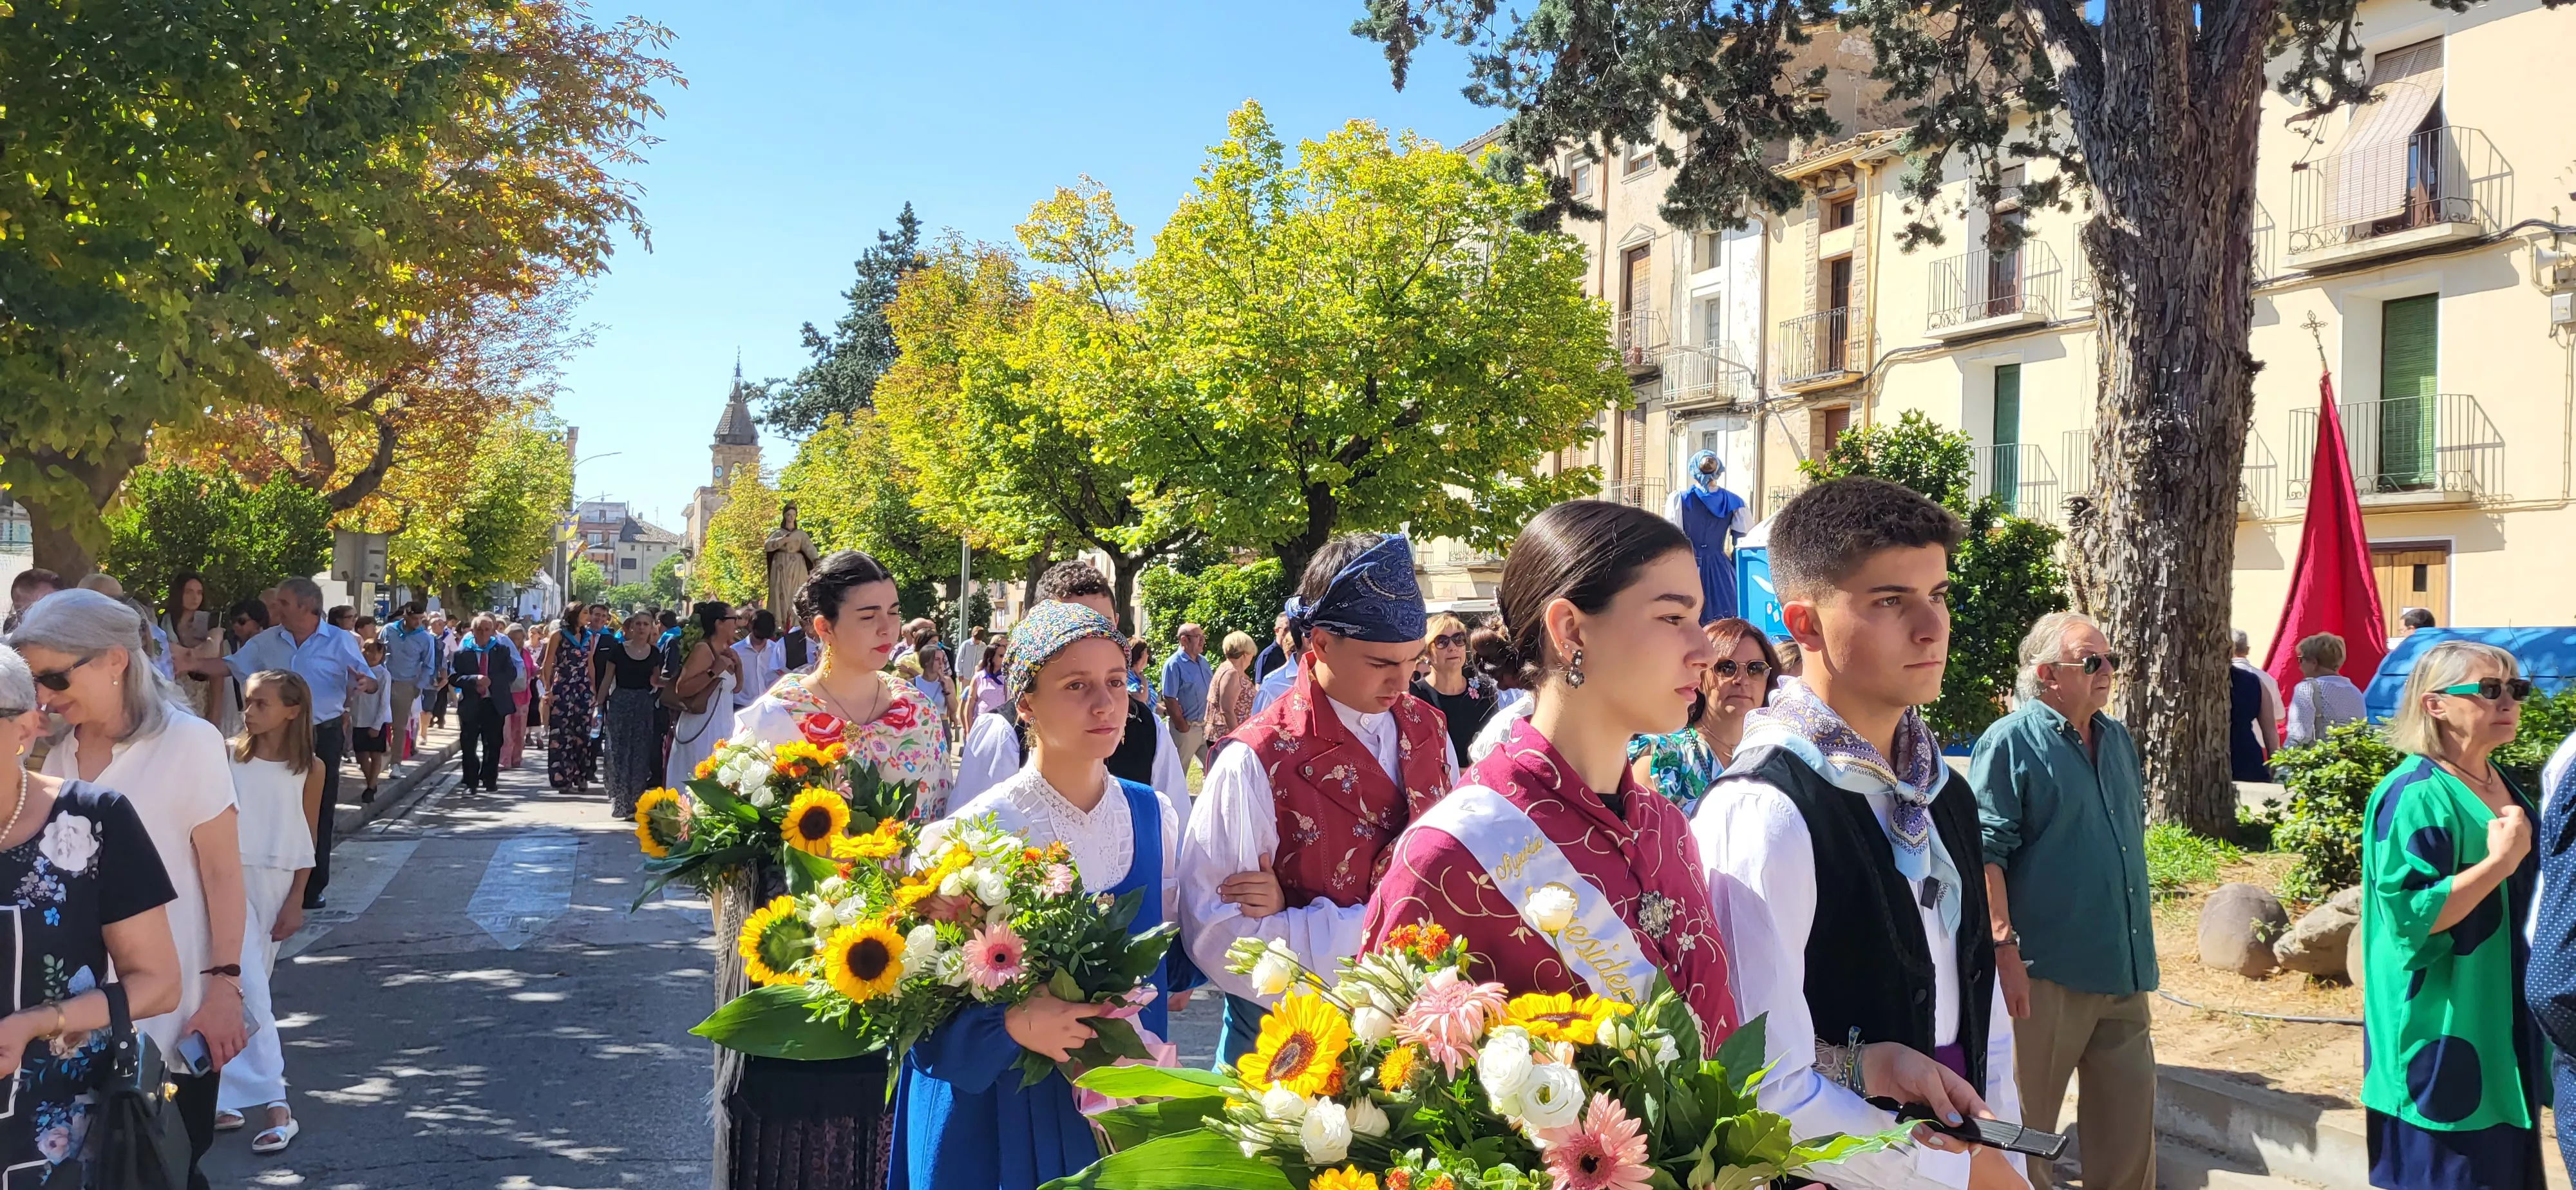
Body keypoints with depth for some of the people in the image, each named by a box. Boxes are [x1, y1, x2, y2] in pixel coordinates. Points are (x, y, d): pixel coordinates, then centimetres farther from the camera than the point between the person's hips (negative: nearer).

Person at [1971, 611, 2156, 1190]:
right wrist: (2005, 948, -21)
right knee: (2026, 1122, 4)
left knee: (2129, 1120, 11)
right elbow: (1986, 852, -15)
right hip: (2048, 970, -7)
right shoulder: (2011, 742, -11)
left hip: (2124, 968, 7)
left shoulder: (2118, 739, 12)